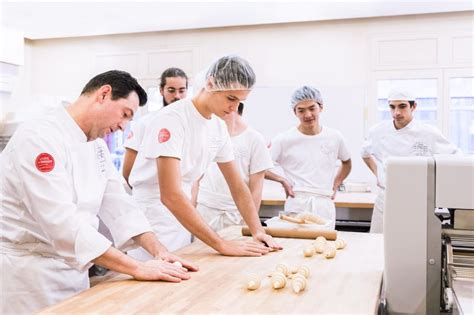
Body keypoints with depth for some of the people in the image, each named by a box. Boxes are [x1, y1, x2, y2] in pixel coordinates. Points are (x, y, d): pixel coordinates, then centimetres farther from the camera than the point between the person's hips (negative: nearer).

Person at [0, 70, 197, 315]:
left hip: (72, 271, 8)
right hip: (29, 274, -8)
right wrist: (137, 268, -30)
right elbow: (62, 222, -31)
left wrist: (159, 251, -9)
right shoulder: (39, 138, -22)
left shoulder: (96, 145, 6)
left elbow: (117, 204, 5)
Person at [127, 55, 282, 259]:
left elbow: (238, 186, 8)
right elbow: (170, 195, -29)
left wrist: (258, 231, -5)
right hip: (152, 223, -7)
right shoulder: (173, 119, -22)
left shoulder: (219, 127, 2)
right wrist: (222, 245, -30)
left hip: (182, 221, 7)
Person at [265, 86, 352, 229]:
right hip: (296, 205, -3)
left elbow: (347, 163, 24)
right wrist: (282, 180, -6)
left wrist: (335, 185, 13)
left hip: (325, 205, 3)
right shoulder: (284, 139, -4)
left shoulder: (335, 137, 6)